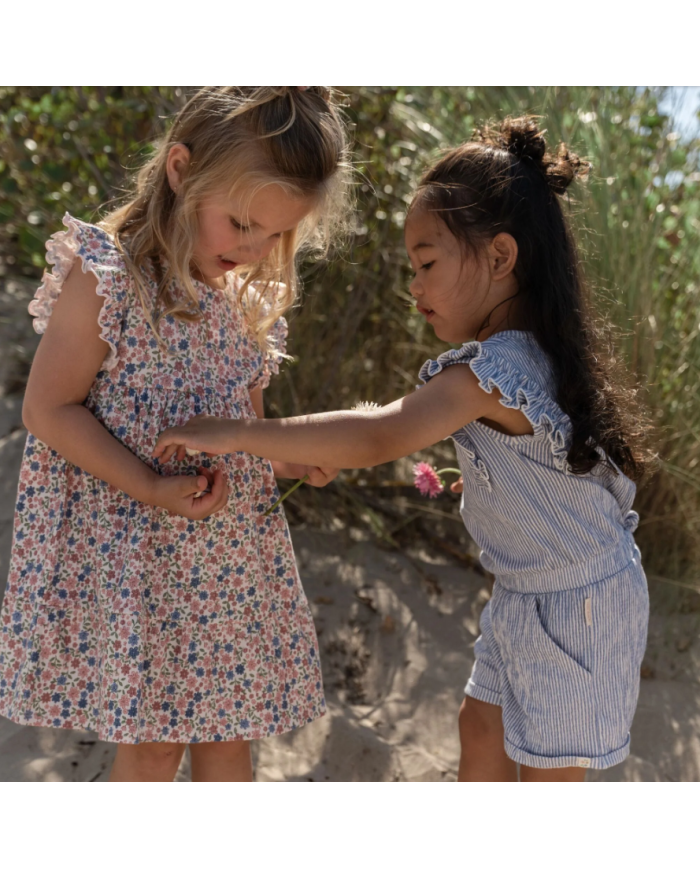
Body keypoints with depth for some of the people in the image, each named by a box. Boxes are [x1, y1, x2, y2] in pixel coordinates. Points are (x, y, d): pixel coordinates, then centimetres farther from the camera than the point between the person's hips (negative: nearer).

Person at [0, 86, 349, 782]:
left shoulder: (249, 297, 6)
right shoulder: (106, 274, -14)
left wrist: (291, 457, -2)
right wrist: (153, 489, -22)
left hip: (230, 556, 6)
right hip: (130, 554, -6)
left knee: (226, 736, 15)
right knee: (152, 742, 4)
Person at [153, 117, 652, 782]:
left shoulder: (494, 369, -30)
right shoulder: (530, 353, -1)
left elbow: (378, 437, -40)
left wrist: (236, 435, -38)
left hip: (574, 605, -9)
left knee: (546, 769, 6)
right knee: (482, 726, 21)